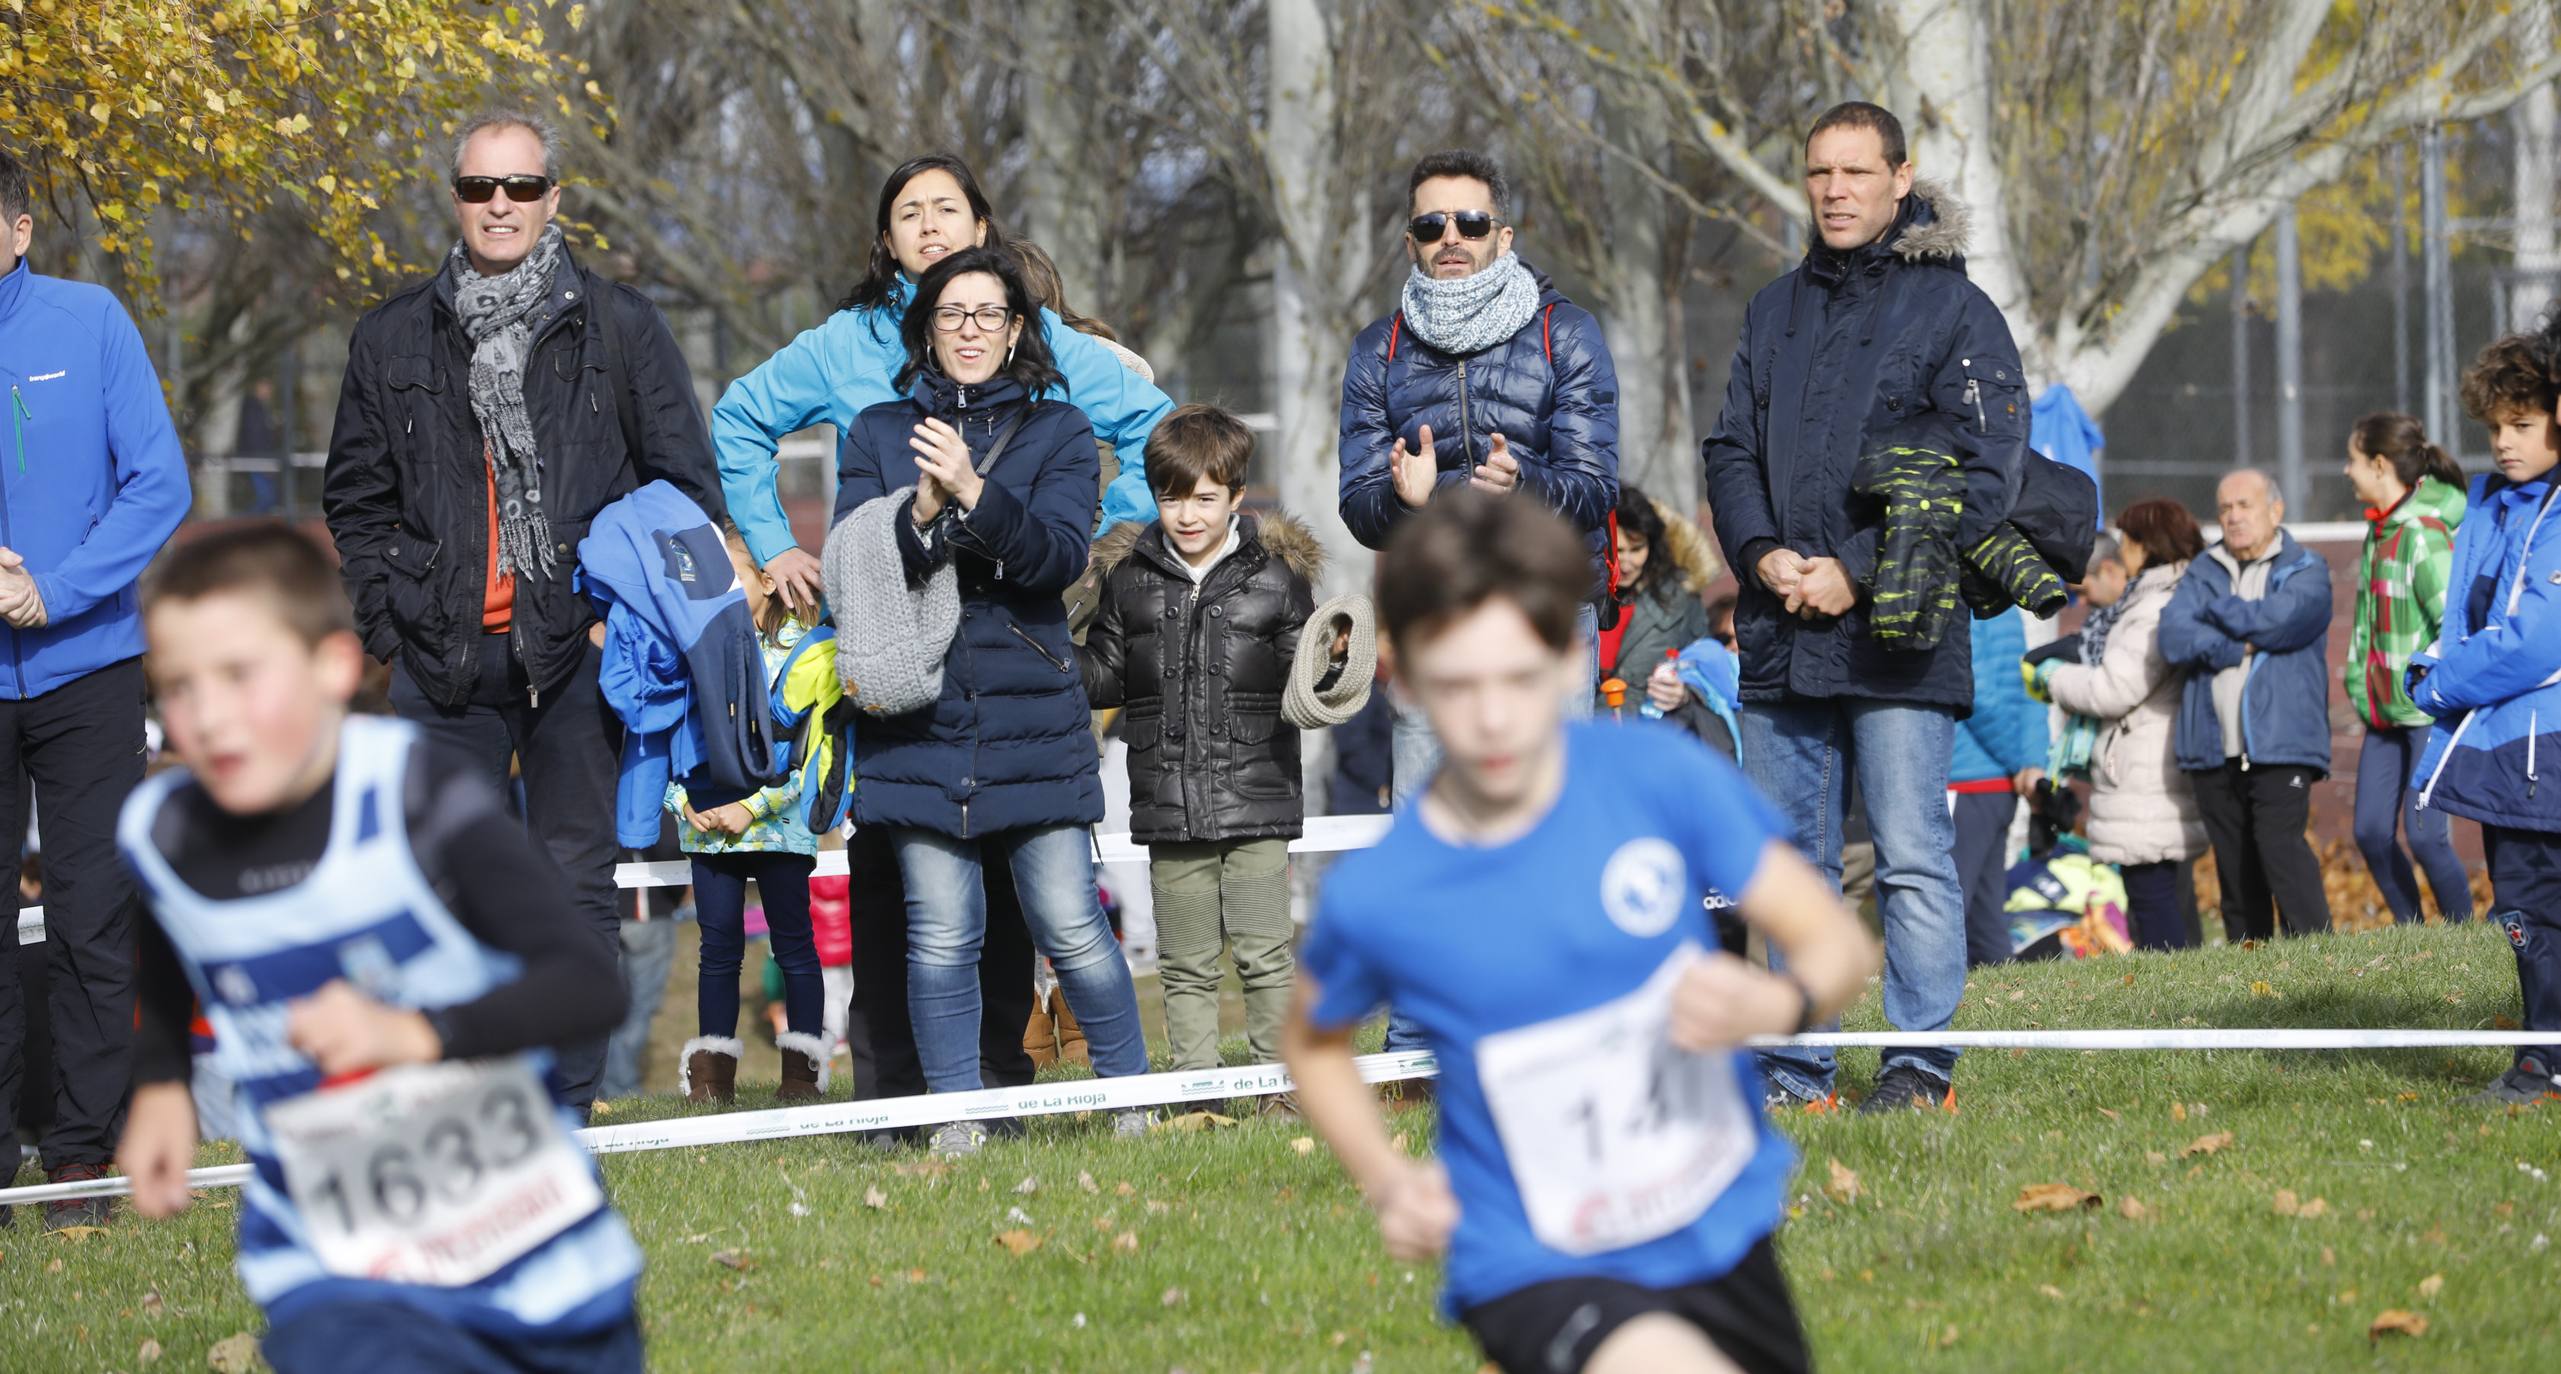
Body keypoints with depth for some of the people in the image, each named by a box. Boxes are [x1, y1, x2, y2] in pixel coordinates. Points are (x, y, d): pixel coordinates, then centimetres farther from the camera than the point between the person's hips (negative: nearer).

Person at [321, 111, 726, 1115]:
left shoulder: (619, 327, 5)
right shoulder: (394, 338, 10)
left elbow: (688, 487, 7)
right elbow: (355, 500, 16)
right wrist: (387, 620, 5)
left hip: (577, 654, -1)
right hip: (443, 657, 2)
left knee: (575, 885, 1)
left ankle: (564, 1114, 6)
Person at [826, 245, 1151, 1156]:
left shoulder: (1059, 433, 9)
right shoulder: (879, 435, 12)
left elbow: (1058, 557, -7)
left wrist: (973, 492, -21)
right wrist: (921, 516, -17)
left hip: (1033, 716, -1)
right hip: (919, 718, 1)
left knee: (1070, 926, -5)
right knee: (941, 935, -4)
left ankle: (1132, 1098, 10)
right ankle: (956, 1116, 5)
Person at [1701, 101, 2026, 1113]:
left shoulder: (1955, 309, -1)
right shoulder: (1776, 311, 18)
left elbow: (1984, 477, -8)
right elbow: (1731, 449, 16)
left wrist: (1859, 571, -13)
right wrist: (1762, 554, -4)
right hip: (1780, 643, 6)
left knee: (1912, 858, -6)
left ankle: (1921, 1064, -2)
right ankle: (1794, 1067, 14)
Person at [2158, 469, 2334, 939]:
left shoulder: (2305, 571, 6)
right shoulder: (2203, 572, 16)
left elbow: (2275, 620, -15)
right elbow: (2173, 638, 0)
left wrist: (2216, 609, 1)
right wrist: (2241, 645, -9)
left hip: (2280, 743, -4)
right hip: (2214, 751, 4)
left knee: (2279, 844, -19)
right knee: (2234, 866, 4)